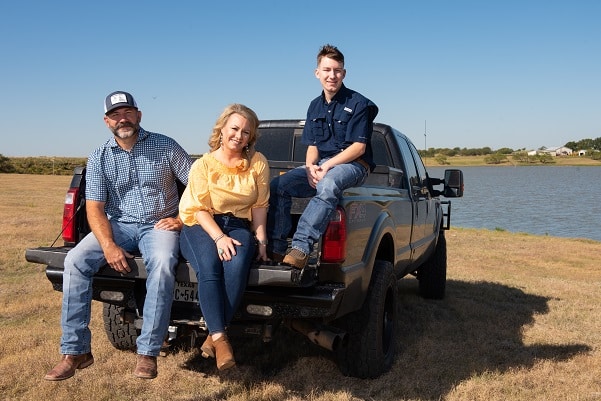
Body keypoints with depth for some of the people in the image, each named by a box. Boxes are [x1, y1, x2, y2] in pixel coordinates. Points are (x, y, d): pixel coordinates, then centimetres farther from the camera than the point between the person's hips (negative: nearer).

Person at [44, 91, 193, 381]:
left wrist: (183, 219, -11)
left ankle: (148, 352, -25)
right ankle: (75, 351, -13)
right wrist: (109, 246, -19)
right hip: (119, 225, 3)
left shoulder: (166, 147, -1)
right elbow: (95, 208, -4)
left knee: (162, 263, -35)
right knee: (76, 260, -22)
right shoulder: (99, 158, 3)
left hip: (159, 225, -2)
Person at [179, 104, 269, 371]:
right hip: (202, 227, -1)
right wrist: (219, 238, -20)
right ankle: (220, 338, -31)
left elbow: (260, 205, 6)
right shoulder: (203, 165, 1)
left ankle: (213, 336, -24)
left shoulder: (258, 163, 5)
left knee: (237, 266, -33)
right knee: (209, 267, -34)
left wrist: (260, 239, -4)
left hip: (239, 226, 1)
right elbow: (200, 209, -5)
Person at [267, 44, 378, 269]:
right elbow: (312, 146, 14)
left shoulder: (358, 104, -4)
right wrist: (310, 166, -9)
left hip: (353, 165, -6)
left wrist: (327, 166, -20)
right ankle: (276, 249, -19)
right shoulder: (315, 107, 15)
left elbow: (359, 147, -11)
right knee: (277, 186, -16)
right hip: (320, 165, 6)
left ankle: (301, 248, -46)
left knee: (328, 185, -41)